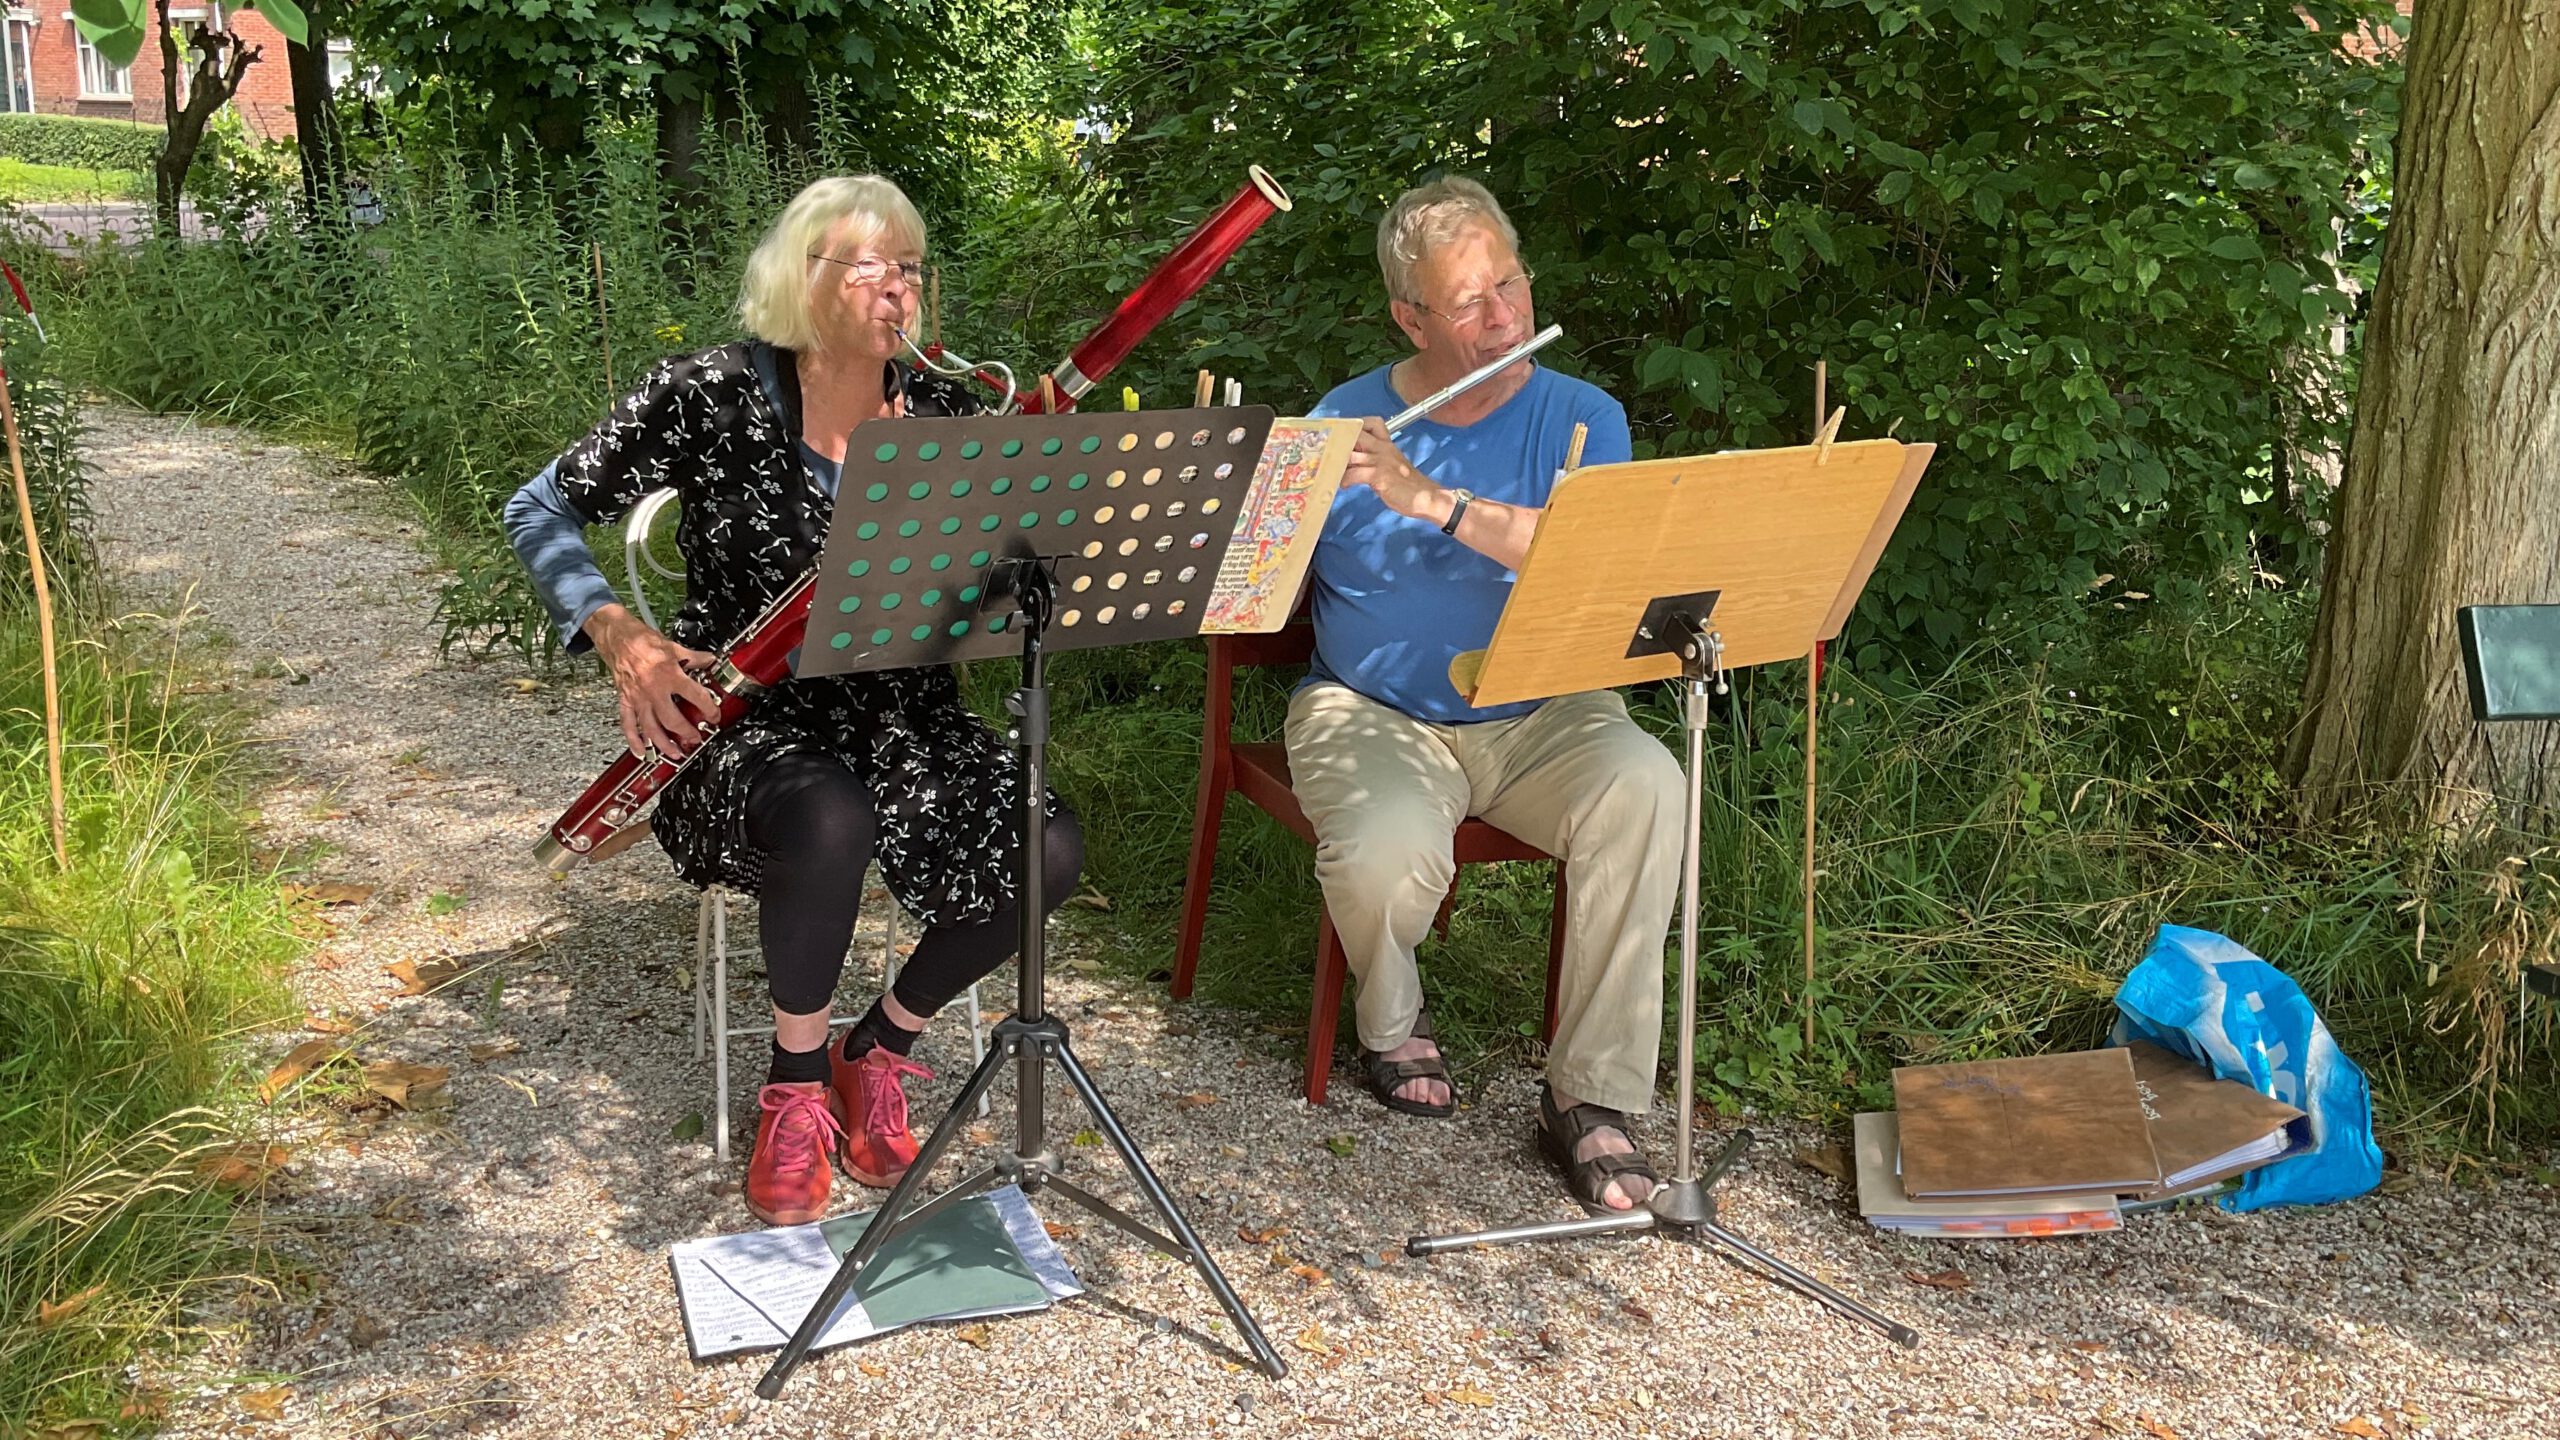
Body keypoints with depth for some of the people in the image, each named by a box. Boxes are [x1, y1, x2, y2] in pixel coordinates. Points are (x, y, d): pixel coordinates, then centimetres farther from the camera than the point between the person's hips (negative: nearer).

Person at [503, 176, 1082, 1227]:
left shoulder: (943, 411, 4)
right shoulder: (708, 398, -6)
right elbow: (540, 512, 1)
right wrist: (616, 633, -16)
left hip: (898, 709, 4)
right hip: (749, 716, -3)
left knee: (1047, 851, -25)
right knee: (832, 822, -39)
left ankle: (878, 1051, 3)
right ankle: (795, 1083, -9)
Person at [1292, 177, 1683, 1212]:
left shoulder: (1582, 421, 0)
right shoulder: (1340, 426, 0)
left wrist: (1427, 496, -28)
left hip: (1540, 719, 1)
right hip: (1375, 716, -1)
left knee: (1643, 790, -31)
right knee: (1387, 856, -33)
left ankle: (1591, 1098, -18)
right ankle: (1392, 1025, 5)